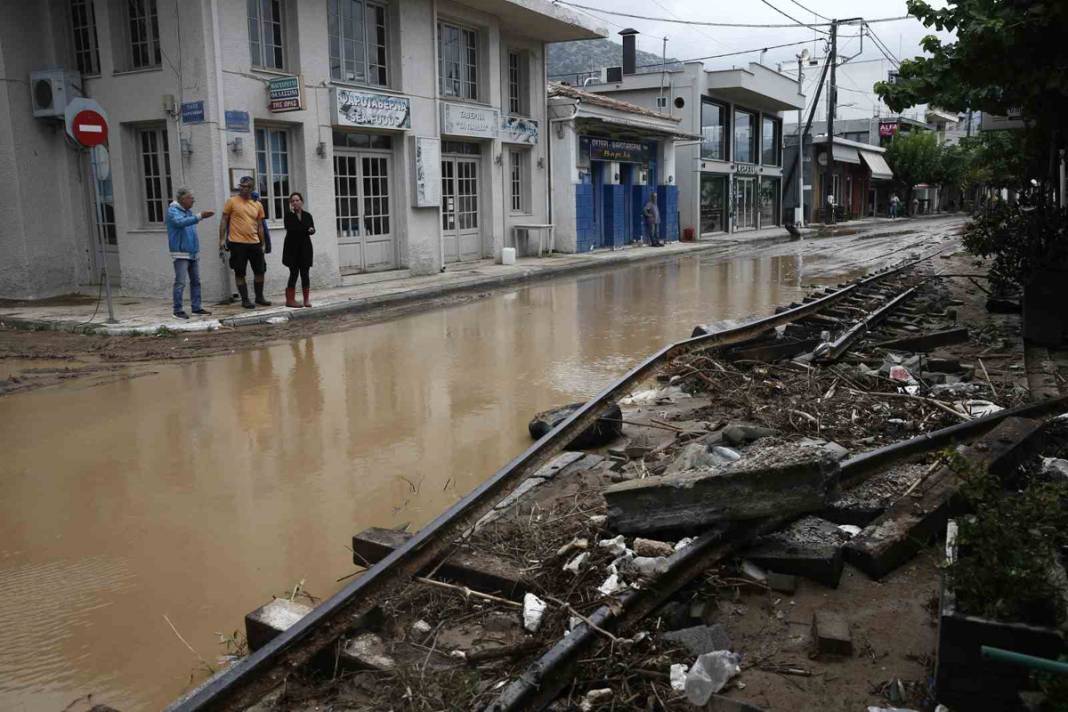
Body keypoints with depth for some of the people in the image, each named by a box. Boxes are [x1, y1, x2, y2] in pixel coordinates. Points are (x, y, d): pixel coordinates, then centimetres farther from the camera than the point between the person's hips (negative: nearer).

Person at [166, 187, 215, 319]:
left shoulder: (188, 211, 16)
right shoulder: (172, 210, -8)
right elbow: (181, 222, -29)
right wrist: (199, 216, -35)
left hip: (193, 252, 8)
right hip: (180, 253, -8)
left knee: (196, 281, 10)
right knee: (180, 282, -7)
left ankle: (196, 307, 16)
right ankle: (178, 310, -2)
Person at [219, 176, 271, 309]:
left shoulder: (257, 205, 10)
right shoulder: (232, 201, -1)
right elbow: (224, 221, 0)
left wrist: (263, 243, 12)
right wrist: (222, 239, -6)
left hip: (254, 243, 4)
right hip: (237, 243, -4)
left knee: (260, 270, 8)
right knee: (240, 273, 2)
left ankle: (259, 297, 22)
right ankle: (245, 300, 10)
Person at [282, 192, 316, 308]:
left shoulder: (307, 215, 9)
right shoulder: (289, 215, -1)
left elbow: (312, 229, 6)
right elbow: (290, 229, -16)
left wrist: (311, 230, -15)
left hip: (305, 247, 3)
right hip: (292, 248, -3)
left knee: (305, 273, 3)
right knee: (294, 273, -4)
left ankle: (307, 299, 10)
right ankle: (290, 299, 2)